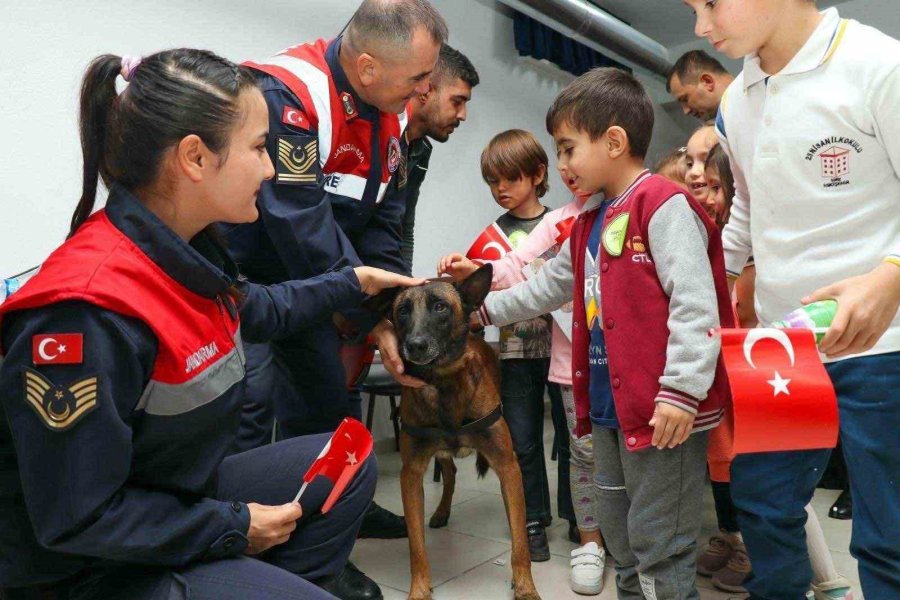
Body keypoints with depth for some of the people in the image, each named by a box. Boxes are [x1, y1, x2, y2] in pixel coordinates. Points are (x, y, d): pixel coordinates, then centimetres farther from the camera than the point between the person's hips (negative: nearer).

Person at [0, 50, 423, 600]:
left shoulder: (186, 250, -6)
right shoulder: (87, 312, -33)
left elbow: (255, 310, 17)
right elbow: (75, 518, -26)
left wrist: (355, 282, 19)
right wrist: (236, 527, -17)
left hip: (182, 493, 8)